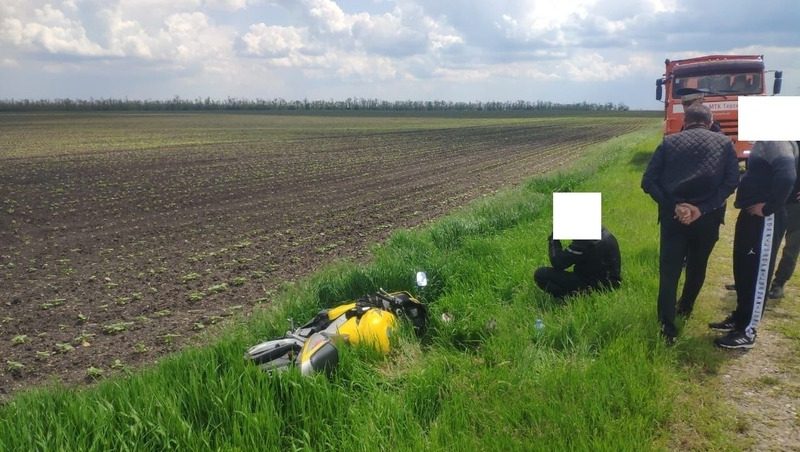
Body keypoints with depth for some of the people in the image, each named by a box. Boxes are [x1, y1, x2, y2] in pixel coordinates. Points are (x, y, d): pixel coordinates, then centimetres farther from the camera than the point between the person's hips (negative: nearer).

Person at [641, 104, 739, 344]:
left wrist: (674, 206, -12)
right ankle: (685, 308, 42)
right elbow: (732, 181, -7)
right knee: (697, 266, 23)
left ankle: (667, 328, -5)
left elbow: (648, 182, -6)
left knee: (669, 272, 1)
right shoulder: (724, 143, 6)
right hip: (708, 216, 1)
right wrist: (702, 209, -14)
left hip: (673, 215, -1)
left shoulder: (669, 142, 5)